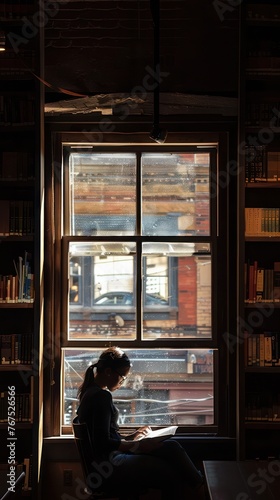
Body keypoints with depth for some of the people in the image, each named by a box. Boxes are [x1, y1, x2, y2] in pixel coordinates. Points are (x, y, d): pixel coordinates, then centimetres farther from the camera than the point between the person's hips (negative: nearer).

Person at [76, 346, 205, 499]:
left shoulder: (90, 393, 15)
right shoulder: (102, 396, -16)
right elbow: (103, 444, -21)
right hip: (110, 466, -10)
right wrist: (138, 445, -14)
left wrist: (130, 438, 18)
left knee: (171, 446, -2)